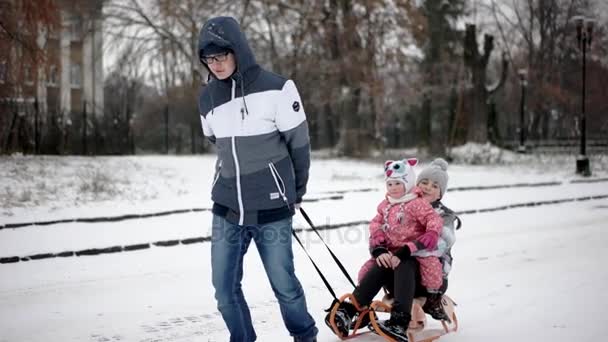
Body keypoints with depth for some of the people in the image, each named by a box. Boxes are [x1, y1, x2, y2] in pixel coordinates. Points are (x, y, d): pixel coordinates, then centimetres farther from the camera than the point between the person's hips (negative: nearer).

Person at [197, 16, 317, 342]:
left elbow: (298, 143, -2)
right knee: (224, 288, 4)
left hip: (271, 210, -4)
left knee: (283, 284, 4)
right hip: (226, 209, 4)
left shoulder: (276, 88, -11)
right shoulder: (207, 98, 4)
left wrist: (295, 192, 7)